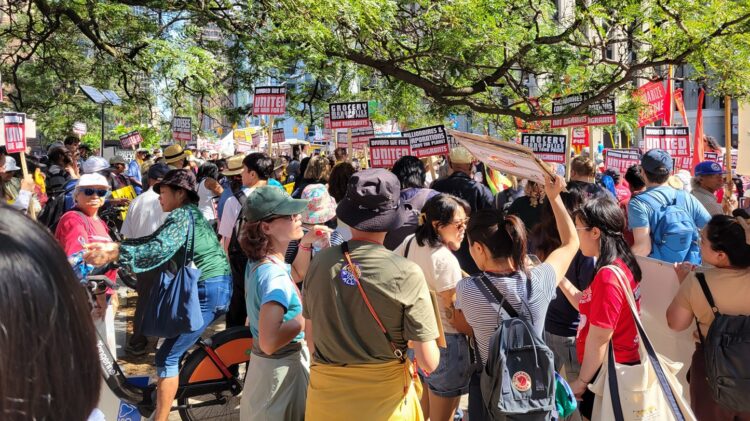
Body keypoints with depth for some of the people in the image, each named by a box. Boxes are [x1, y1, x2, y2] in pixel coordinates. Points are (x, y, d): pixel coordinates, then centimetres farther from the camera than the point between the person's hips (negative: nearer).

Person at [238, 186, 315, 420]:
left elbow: (293, 278, 22)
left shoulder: (257, 262, 0)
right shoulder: (274, 274, -28)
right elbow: (269, 342, -34)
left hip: (264, 364, 9)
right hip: (282, 367, -9)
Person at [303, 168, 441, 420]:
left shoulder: (319, 263, -9)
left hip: (326, 399, 2)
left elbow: (311, 340, 4)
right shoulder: (406, 274, -18)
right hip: (384, 400, -2)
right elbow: (428, 362, -15)